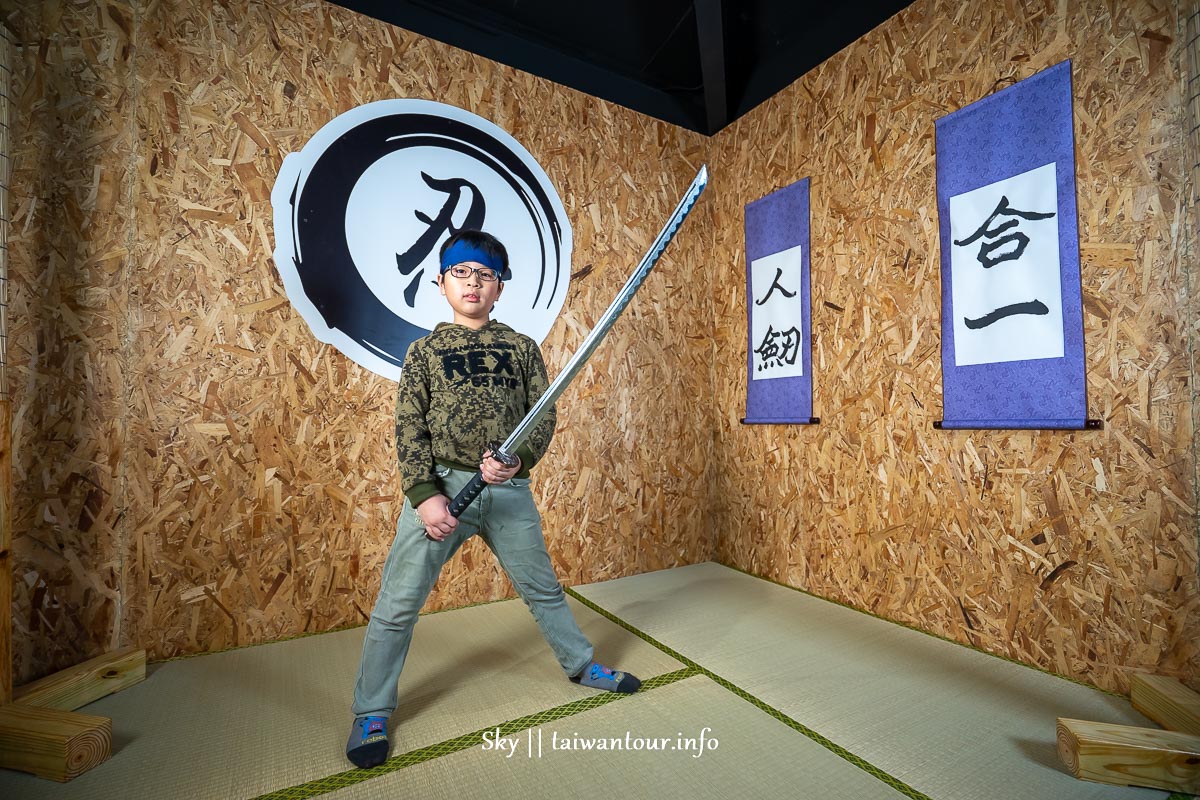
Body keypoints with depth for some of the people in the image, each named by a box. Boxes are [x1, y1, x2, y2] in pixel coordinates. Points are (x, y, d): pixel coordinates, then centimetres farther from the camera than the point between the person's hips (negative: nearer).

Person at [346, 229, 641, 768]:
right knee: (398, 603, 3)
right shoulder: (425, 350, 7)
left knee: (543, 588, 16)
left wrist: (518, 458, -17)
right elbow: (409, 429, -1)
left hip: (509, 489, 1)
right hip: (441, 484, 0)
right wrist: (424, 496, -13)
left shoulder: (521, 347, 9)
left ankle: (581, 666, 39)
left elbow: (544, 415, 2)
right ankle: (372, 714, 27)